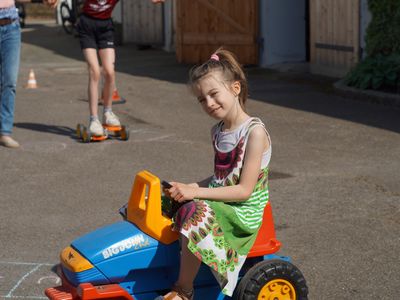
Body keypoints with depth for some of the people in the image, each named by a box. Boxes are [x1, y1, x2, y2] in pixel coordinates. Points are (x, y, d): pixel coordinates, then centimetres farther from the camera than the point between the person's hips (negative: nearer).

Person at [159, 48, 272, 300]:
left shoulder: (254, 132, -15)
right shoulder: (218, 132, 10)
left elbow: (244, 190, -18)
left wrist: (195, 192, -20)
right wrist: (188, 187, 3)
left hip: (244, 213, -8)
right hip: (219, 203, 8)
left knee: (197, 214, -32)